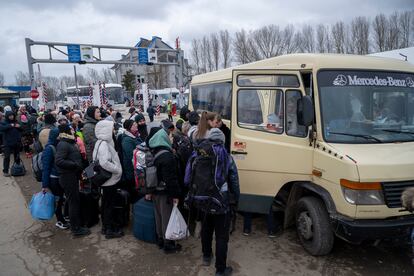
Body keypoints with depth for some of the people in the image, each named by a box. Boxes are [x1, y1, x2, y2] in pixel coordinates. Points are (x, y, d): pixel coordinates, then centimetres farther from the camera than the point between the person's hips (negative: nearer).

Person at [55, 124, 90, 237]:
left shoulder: (70, 143, 14)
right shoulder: (63, 144, -16)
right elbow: (58, 161, -27)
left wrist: (80, 166, 8)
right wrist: (75, 164, -24)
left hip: (73, 176, 10)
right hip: (68, 177, -9)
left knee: (74, 201, 17)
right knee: (74, 202, -2)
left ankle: (76, 225, 30)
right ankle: (76, 229, 9)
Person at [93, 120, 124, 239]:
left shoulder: (105, 142, 10)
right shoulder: (103, 144, -20)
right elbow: (104, 163, -29)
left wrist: (117, 168, 10)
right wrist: (118, 169, -19)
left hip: (109, 179, 10)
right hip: (110, 179, -10)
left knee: (106, 203, 18)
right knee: (109, 204, 1)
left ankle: (106, 226, 32)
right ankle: (109, 230, 13)